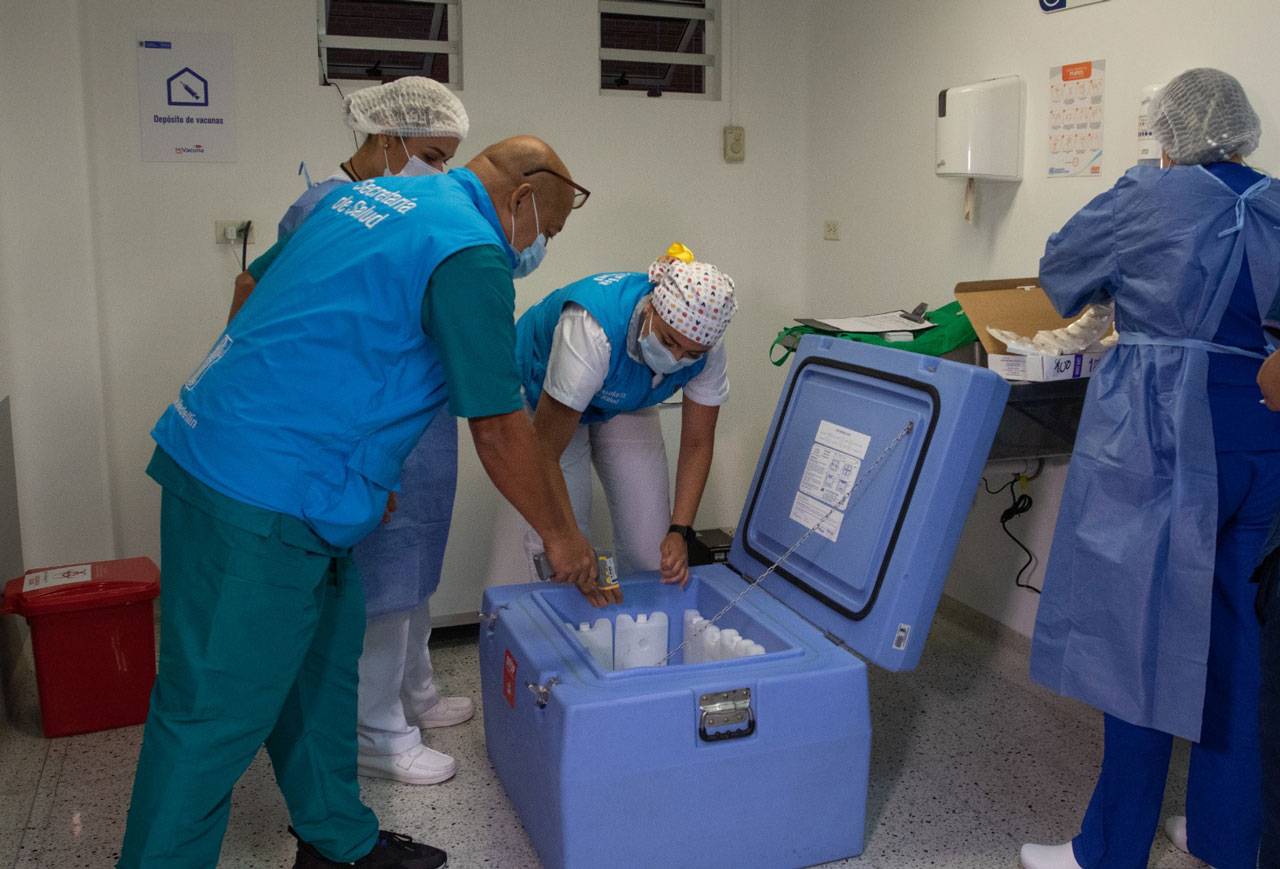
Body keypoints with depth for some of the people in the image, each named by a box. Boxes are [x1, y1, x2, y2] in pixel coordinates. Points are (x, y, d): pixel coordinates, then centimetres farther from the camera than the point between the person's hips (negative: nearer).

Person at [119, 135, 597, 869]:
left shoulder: (370, 195, 15)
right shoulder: (470, 257, -13)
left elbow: (256, 291, 22)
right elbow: (500, 431, -11)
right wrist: (561, 536, 4)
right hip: (264, 500, -10)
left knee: (322, 652, 19)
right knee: (218, 707, 1)